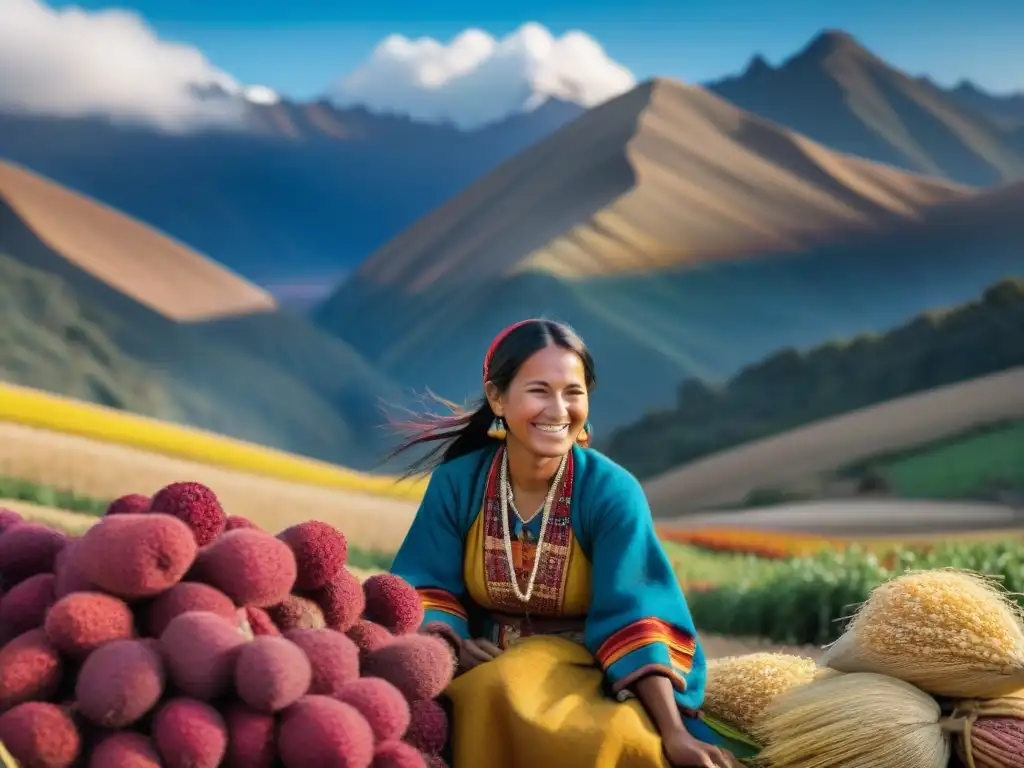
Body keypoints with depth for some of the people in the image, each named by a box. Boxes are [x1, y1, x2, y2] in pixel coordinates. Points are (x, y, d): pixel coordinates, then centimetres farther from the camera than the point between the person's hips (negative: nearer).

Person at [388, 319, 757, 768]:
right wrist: (448, 645, -24)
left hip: (585, 671, -2)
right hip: (486, 667, 2)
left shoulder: (613, 492, -13)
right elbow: (427, 589, -1)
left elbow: (633, 618, -20)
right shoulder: (456, 482, -5)